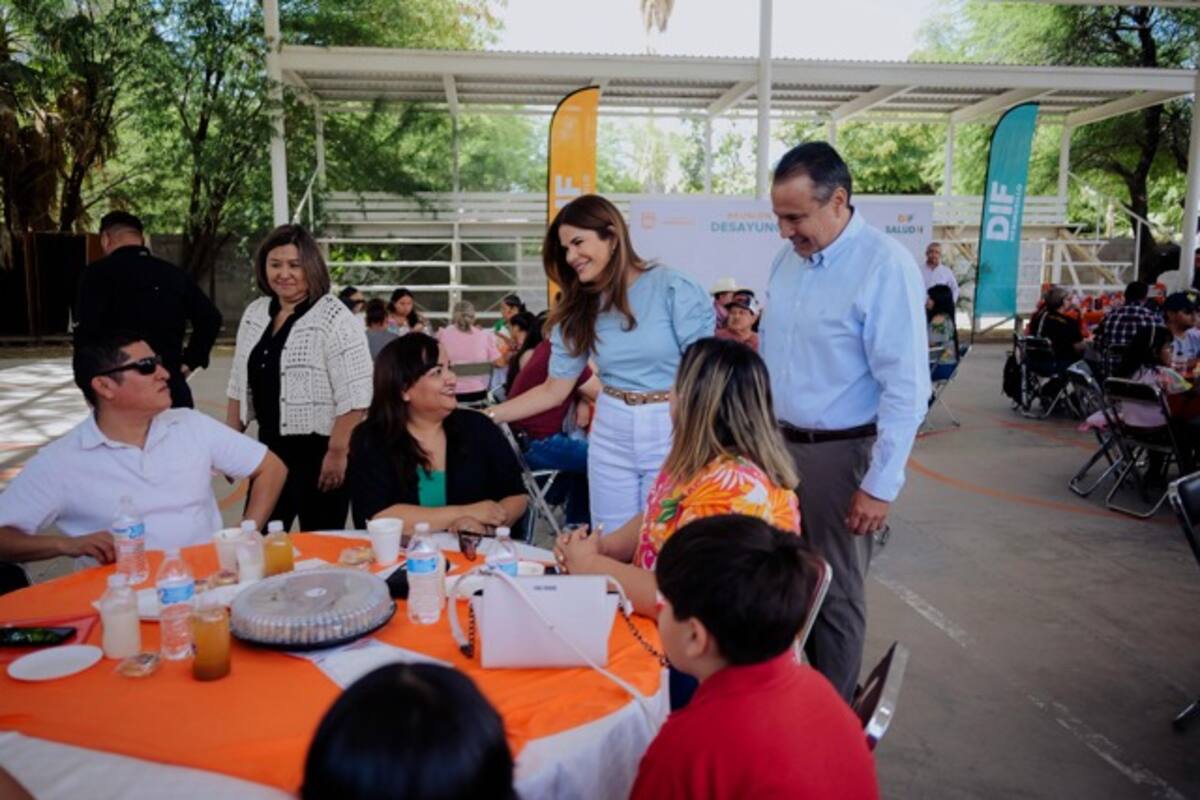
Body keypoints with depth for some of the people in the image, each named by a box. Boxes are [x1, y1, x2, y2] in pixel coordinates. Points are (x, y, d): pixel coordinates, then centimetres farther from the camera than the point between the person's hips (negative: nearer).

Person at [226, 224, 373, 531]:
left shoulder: (335, 319, -13)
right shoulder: (254, 314, 8)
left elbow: (354, 396, -18)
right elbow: (241, 386, 16)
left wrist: (337, 453, -20)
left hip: (319, 450, -6)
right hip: (270, 447, 7)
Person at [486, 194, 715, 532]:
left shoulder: (673, 289, -9)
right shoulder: (579, 310, 5)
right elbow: (554, 390, 6)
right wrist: (485, 416, -2)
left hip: (672, 433, -4)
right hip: (610, 435, 4)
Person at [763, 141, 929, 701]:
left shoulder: (884, 266, -17)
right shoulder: (787, 258, 5)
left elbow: (906, 387, -18)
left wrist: (881, 486, -17)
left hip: (839, 452, -6)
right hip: (778, 444, 6)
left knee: (835, 593, 8)